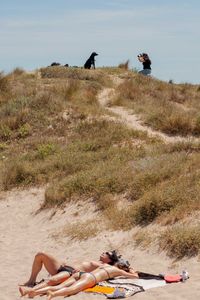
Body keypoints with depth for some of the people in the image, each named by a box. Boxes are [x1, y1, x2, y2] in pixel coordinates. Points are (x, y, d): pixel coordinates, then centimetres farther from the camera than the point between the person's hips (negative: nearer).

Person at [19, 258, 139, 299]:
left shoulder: (106, 265, 39)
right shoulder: (118, 271, 20)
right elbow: (136, 276, 23)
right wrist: (131, 270, 46)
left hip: (80, 274, 6)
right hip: (90, 278, -6)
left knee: (59, 287, -15)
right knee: (71, 289, -34)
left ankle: (34, 291, -36)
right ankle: (52, 294, -64)